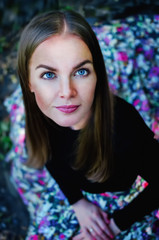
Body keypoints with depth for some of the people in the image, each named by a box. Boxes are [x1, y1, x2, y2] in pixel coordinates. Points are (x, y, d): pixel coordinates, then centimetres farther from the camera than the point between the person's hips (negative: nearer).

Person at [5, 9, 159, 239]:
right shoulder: (44, 113, -25)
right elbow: (51, 155, -2)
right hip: (77, 187, 5)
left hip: (124, 199, -5)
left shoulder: (124, 130, -43)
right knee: (23, 168, 12)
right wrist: (78, 202, -9)